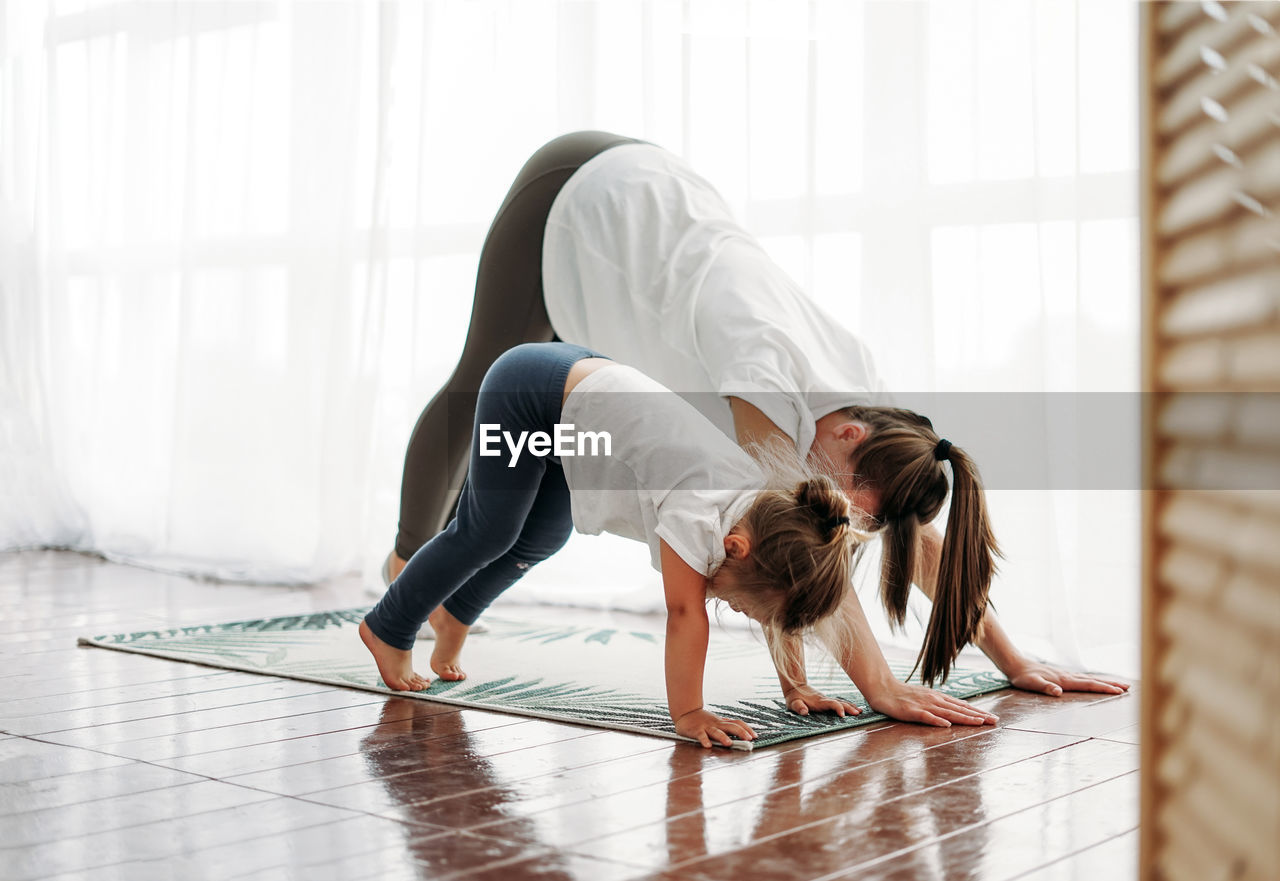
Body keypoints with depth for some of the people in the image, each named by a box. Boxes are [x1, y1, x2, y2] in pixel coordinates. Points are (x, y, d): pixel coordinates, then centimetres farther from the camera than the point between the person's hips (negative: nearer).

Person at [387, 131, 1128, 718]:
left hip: (653, 201, 6)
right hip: (581, 196, -5)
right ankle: (408, 558, 35)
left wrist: (1012, 661, -12)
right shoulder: (772, 370, -39)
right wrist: (879, 687, -46)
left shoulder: (861, 385, -18)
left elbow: (920, 541, -11)